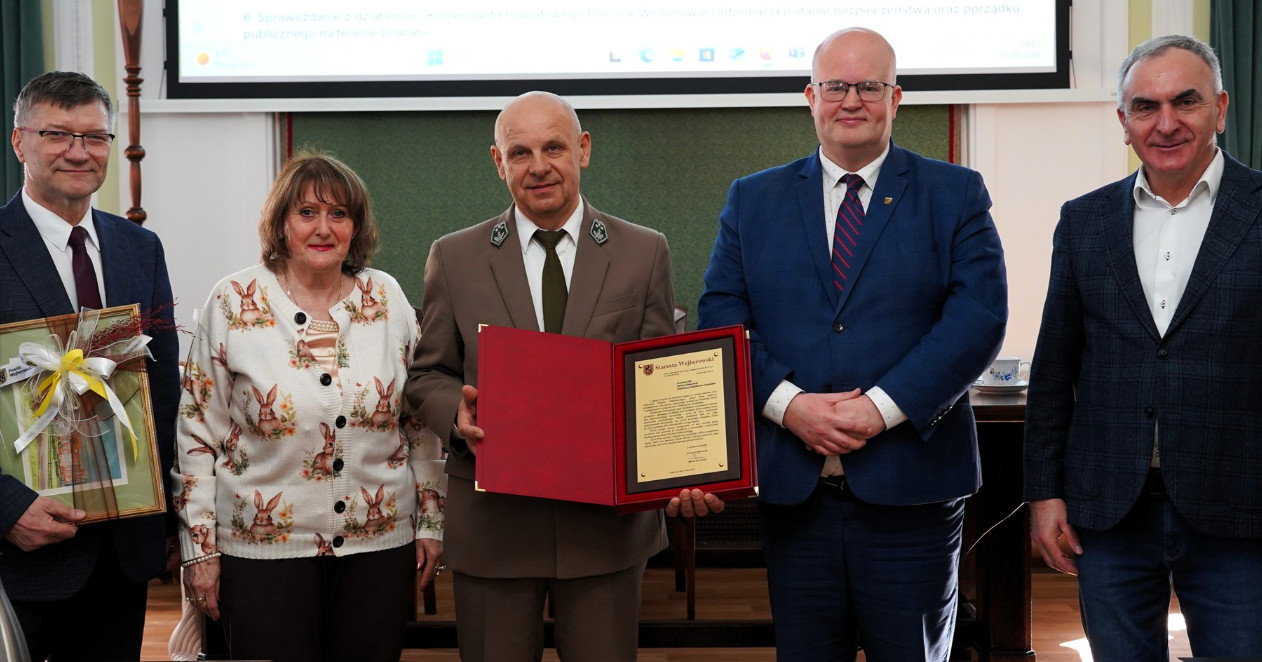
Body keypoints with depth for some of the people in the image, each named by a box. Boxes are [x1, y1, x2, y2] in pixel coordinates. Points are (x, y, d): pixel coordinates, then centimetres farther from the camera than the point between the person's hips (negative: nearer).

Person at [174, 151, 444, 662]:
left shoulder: (388, 300, 4)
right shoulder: (234, 303, -3)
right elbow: (197, 432, -1)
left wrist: (430, 521, 7)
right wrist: (199, 548, -4)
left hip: (379, 543, 2)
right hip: (263, 548, -2)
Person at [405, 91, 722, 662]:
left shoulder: (645, 254, 3)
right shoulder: (454, 259, 4)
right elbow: (428, 373, 9)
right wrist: (458, 412, -15)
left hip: (608, 522, 0)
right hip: (493, 524, 0)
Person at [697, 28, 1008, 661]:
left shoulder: (956, 195, 4)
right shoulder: (752, 200, 10)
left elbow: (978, 317, -7)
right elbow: (720, 319, 2)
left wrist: (882, 407, -17)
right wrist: (788, 404, -14)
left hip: (910, 486, -1)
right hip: (791, 487, 2)